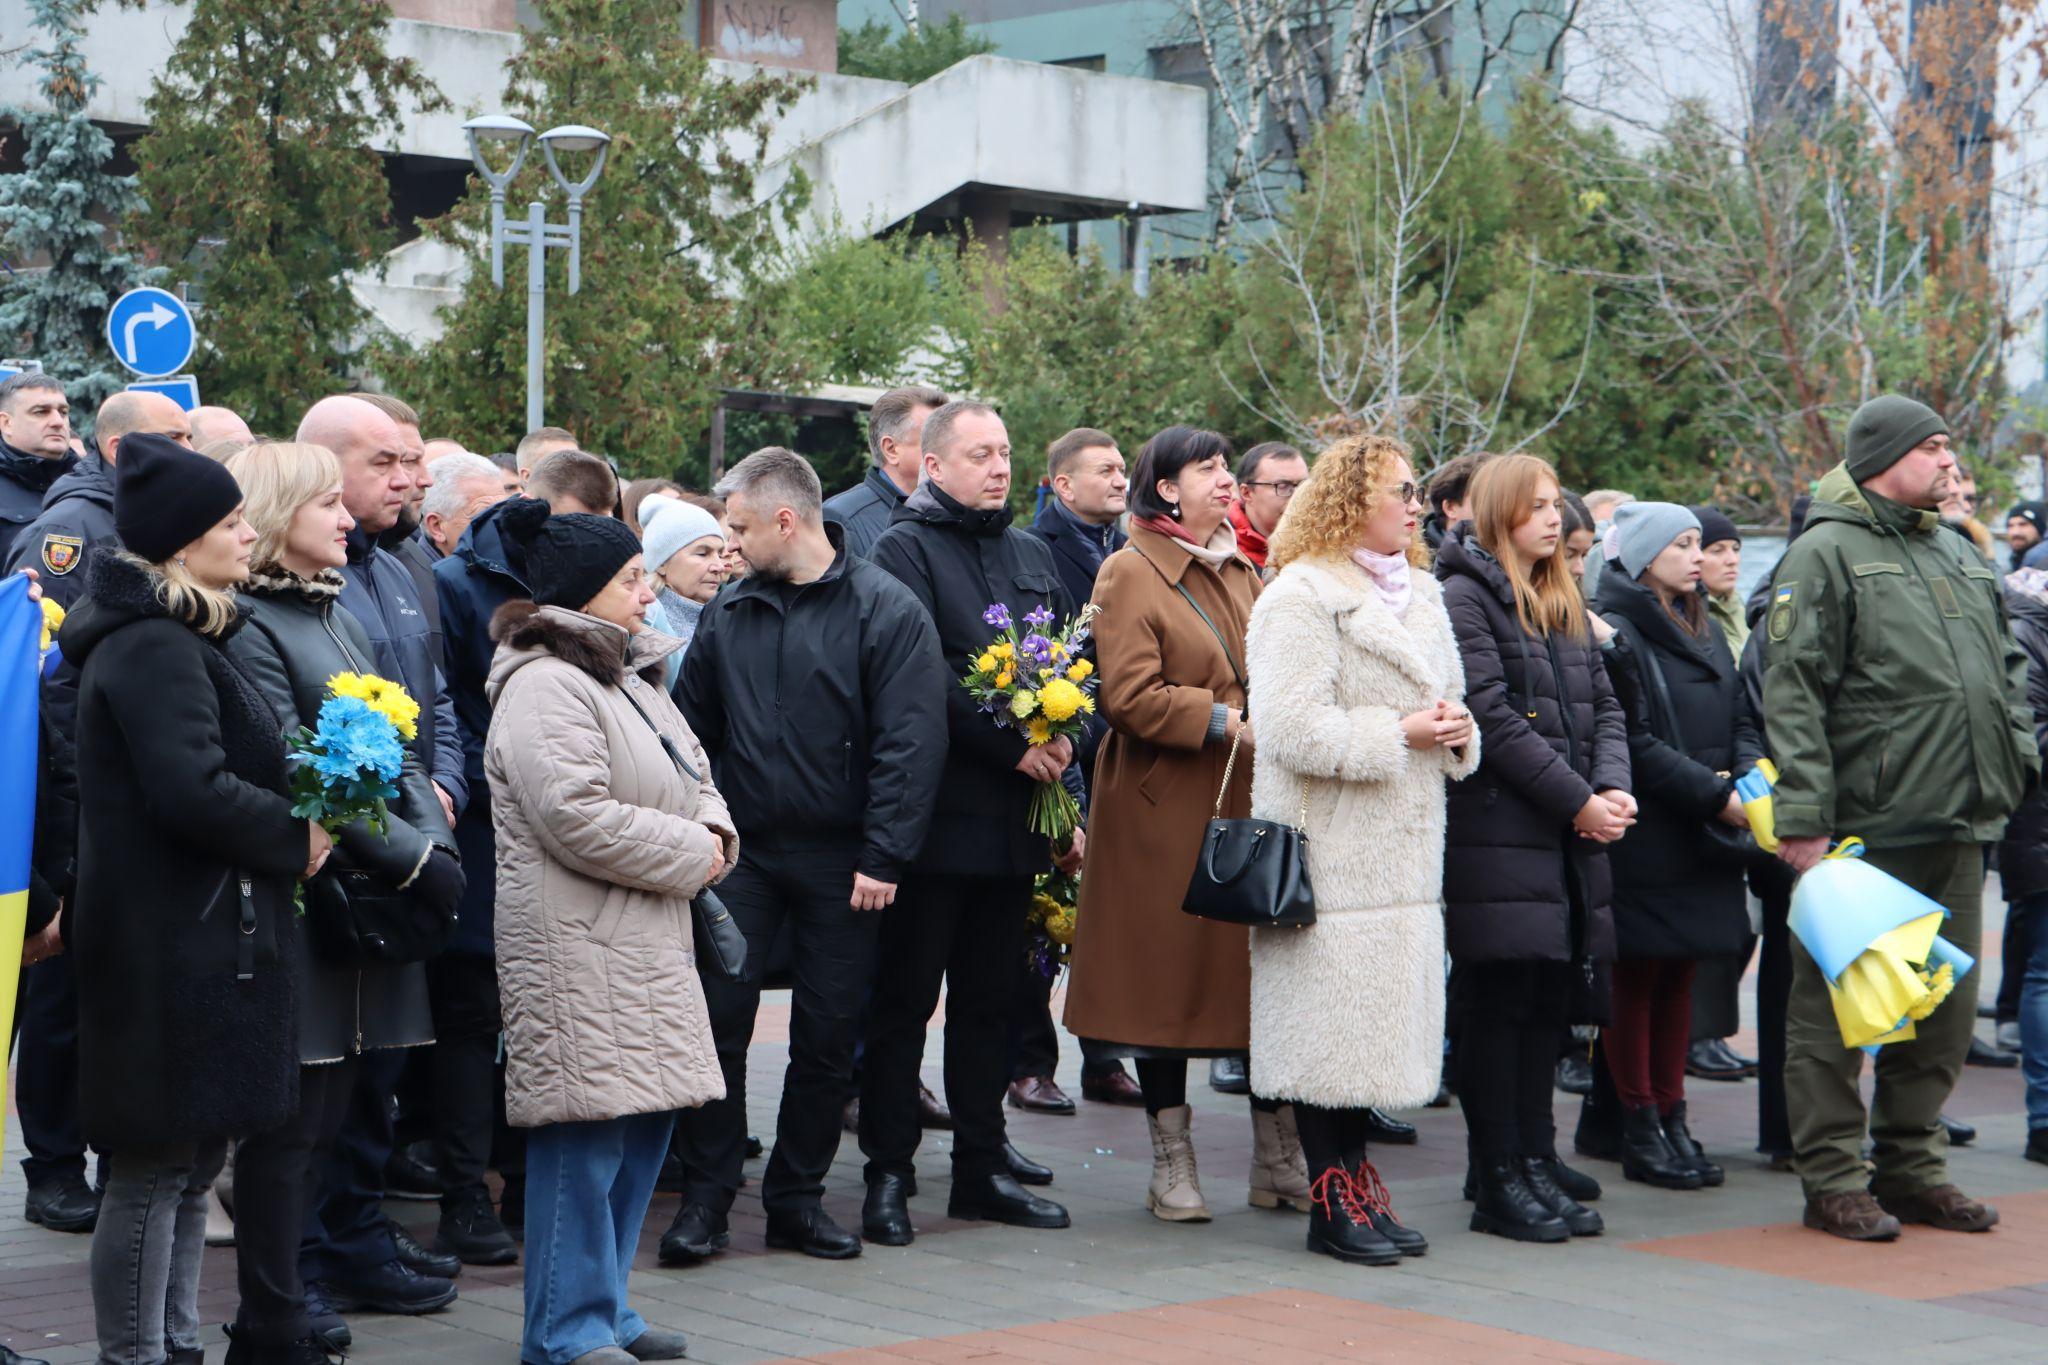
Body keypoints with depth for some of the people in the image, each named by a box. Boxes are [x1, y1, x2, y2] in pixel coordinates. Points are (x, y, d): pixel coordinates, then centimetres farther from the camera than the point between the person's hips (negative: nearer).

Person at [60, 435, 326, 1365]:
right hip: (172, 948, -11)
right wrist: (295, 839, -12)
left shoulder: (179, 640, 17)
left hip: (199, 943, 11)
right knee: (157, 1168, -4)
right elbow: (193, 792, -26)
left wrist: (292, 827, 7)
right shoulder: (152, 649, -17)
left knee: (189, 1166, 15)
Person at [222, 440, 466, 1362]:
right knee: (291, 1122, -3)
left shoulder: (339, 618, 18)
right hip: (303, 904, -8)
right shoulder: (250, 626, -11)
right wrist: (415, 860, -17)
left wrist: (438, 840, -1)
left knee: (324, 1114, 12)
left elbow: (396, 751, 15)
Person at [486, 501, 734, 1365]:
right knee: (584, 1136, -6)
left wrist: (713, 833, 2)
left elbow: (693, 775, 25)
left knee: (645, 1125, 13)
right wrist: (691, 851, -12)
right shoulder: (543, 687, -15)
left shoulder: (629, 674, 17)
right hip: (578, 947, -10)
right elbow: (579, 820, -23)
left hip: (645, 941, 10)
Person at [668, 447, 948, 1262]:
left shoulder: (886, 611, -6)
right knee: (717, 1018, -3)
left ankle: (797, 1197, 17)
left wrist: (884, 857, -15)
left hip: (840, 861, -3)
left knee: (827, 1034, 5)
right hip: (743, 850, 3)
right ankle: (706, 1196, 6)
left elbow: (911, 742, -11)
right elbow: (694, 731, 14)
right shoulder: (729, 615, 8)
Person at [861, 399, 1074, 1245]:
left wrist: (1061, 739, -5)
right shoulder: (905, 549, -4)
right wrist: (1012, 743, -18)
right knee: (904, 1000, -1)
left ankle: (982, 1167, 19)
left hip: (1014, 819, 6)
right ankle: (888, 1174, 5)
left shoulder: (1032, 556, 17)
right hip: (935, 815, -6)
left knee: (990, 998, 12)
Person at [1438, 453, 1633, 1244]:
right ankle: (1498, 1183, 0)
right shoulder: (1464, 598, -7)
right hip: (1496, 832, -8)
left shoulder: (1564, 606, 20)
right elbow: (1494, 718, -15)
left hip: (1569, 834, 8)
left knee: (1547, 999, 10)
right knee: (1496, 1003, -4)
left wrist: (1612, 789, -4)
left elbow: (1604, 707, 16)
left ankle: (1534, 1160, 18)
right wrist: (1578, 800, -14)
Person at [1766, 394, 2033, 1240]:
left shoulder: (1959, 558, 18)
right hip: (1864, 830, -8)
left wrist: (2017, 751, 10)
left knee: (1946, 1008, 11)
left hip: (1957, 830, 8)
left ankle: (1911, 1166, 21)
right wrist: (1802, 819, -18)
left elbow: (2004, 668, 26)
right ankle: (1833, 1181, 6)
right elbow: (1792, 695, -12)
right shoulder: (1826, 554, -6)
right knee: (1838, 1008, -1)